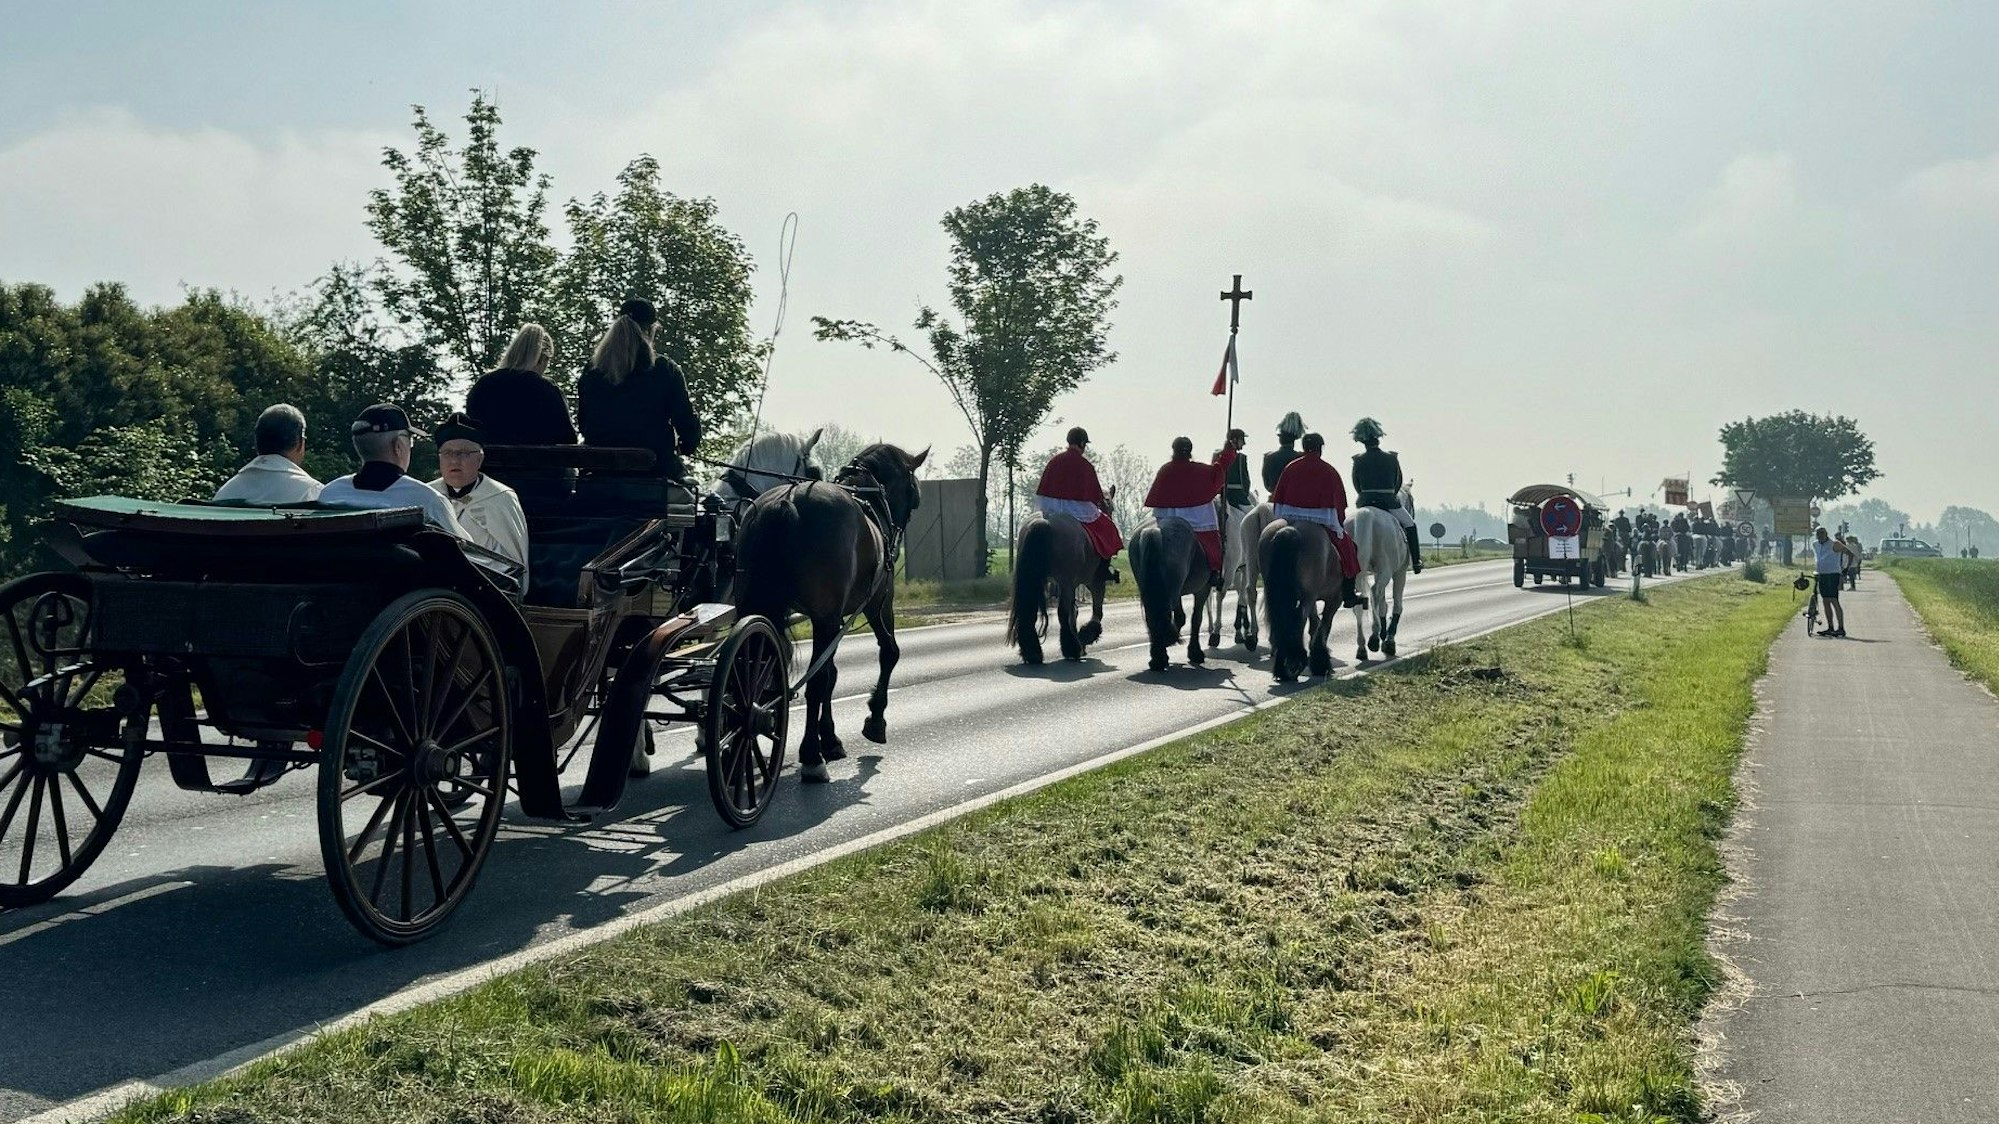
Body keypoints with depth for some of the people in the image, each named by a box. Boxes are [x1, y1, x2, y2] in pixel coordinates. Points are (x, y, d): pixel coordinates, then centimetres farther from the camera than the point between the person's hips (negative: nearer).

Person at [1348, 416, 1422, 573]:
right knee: (1409, 524, 19)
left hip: (1365, 502, 1)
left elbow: (1357, 486, 4)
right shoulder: (1392, 458, -3)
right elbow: (1398, 483, 7)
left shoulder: (1358, 460, -3)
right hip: (1389, 502, -1)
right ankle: (1416, 561, 17)